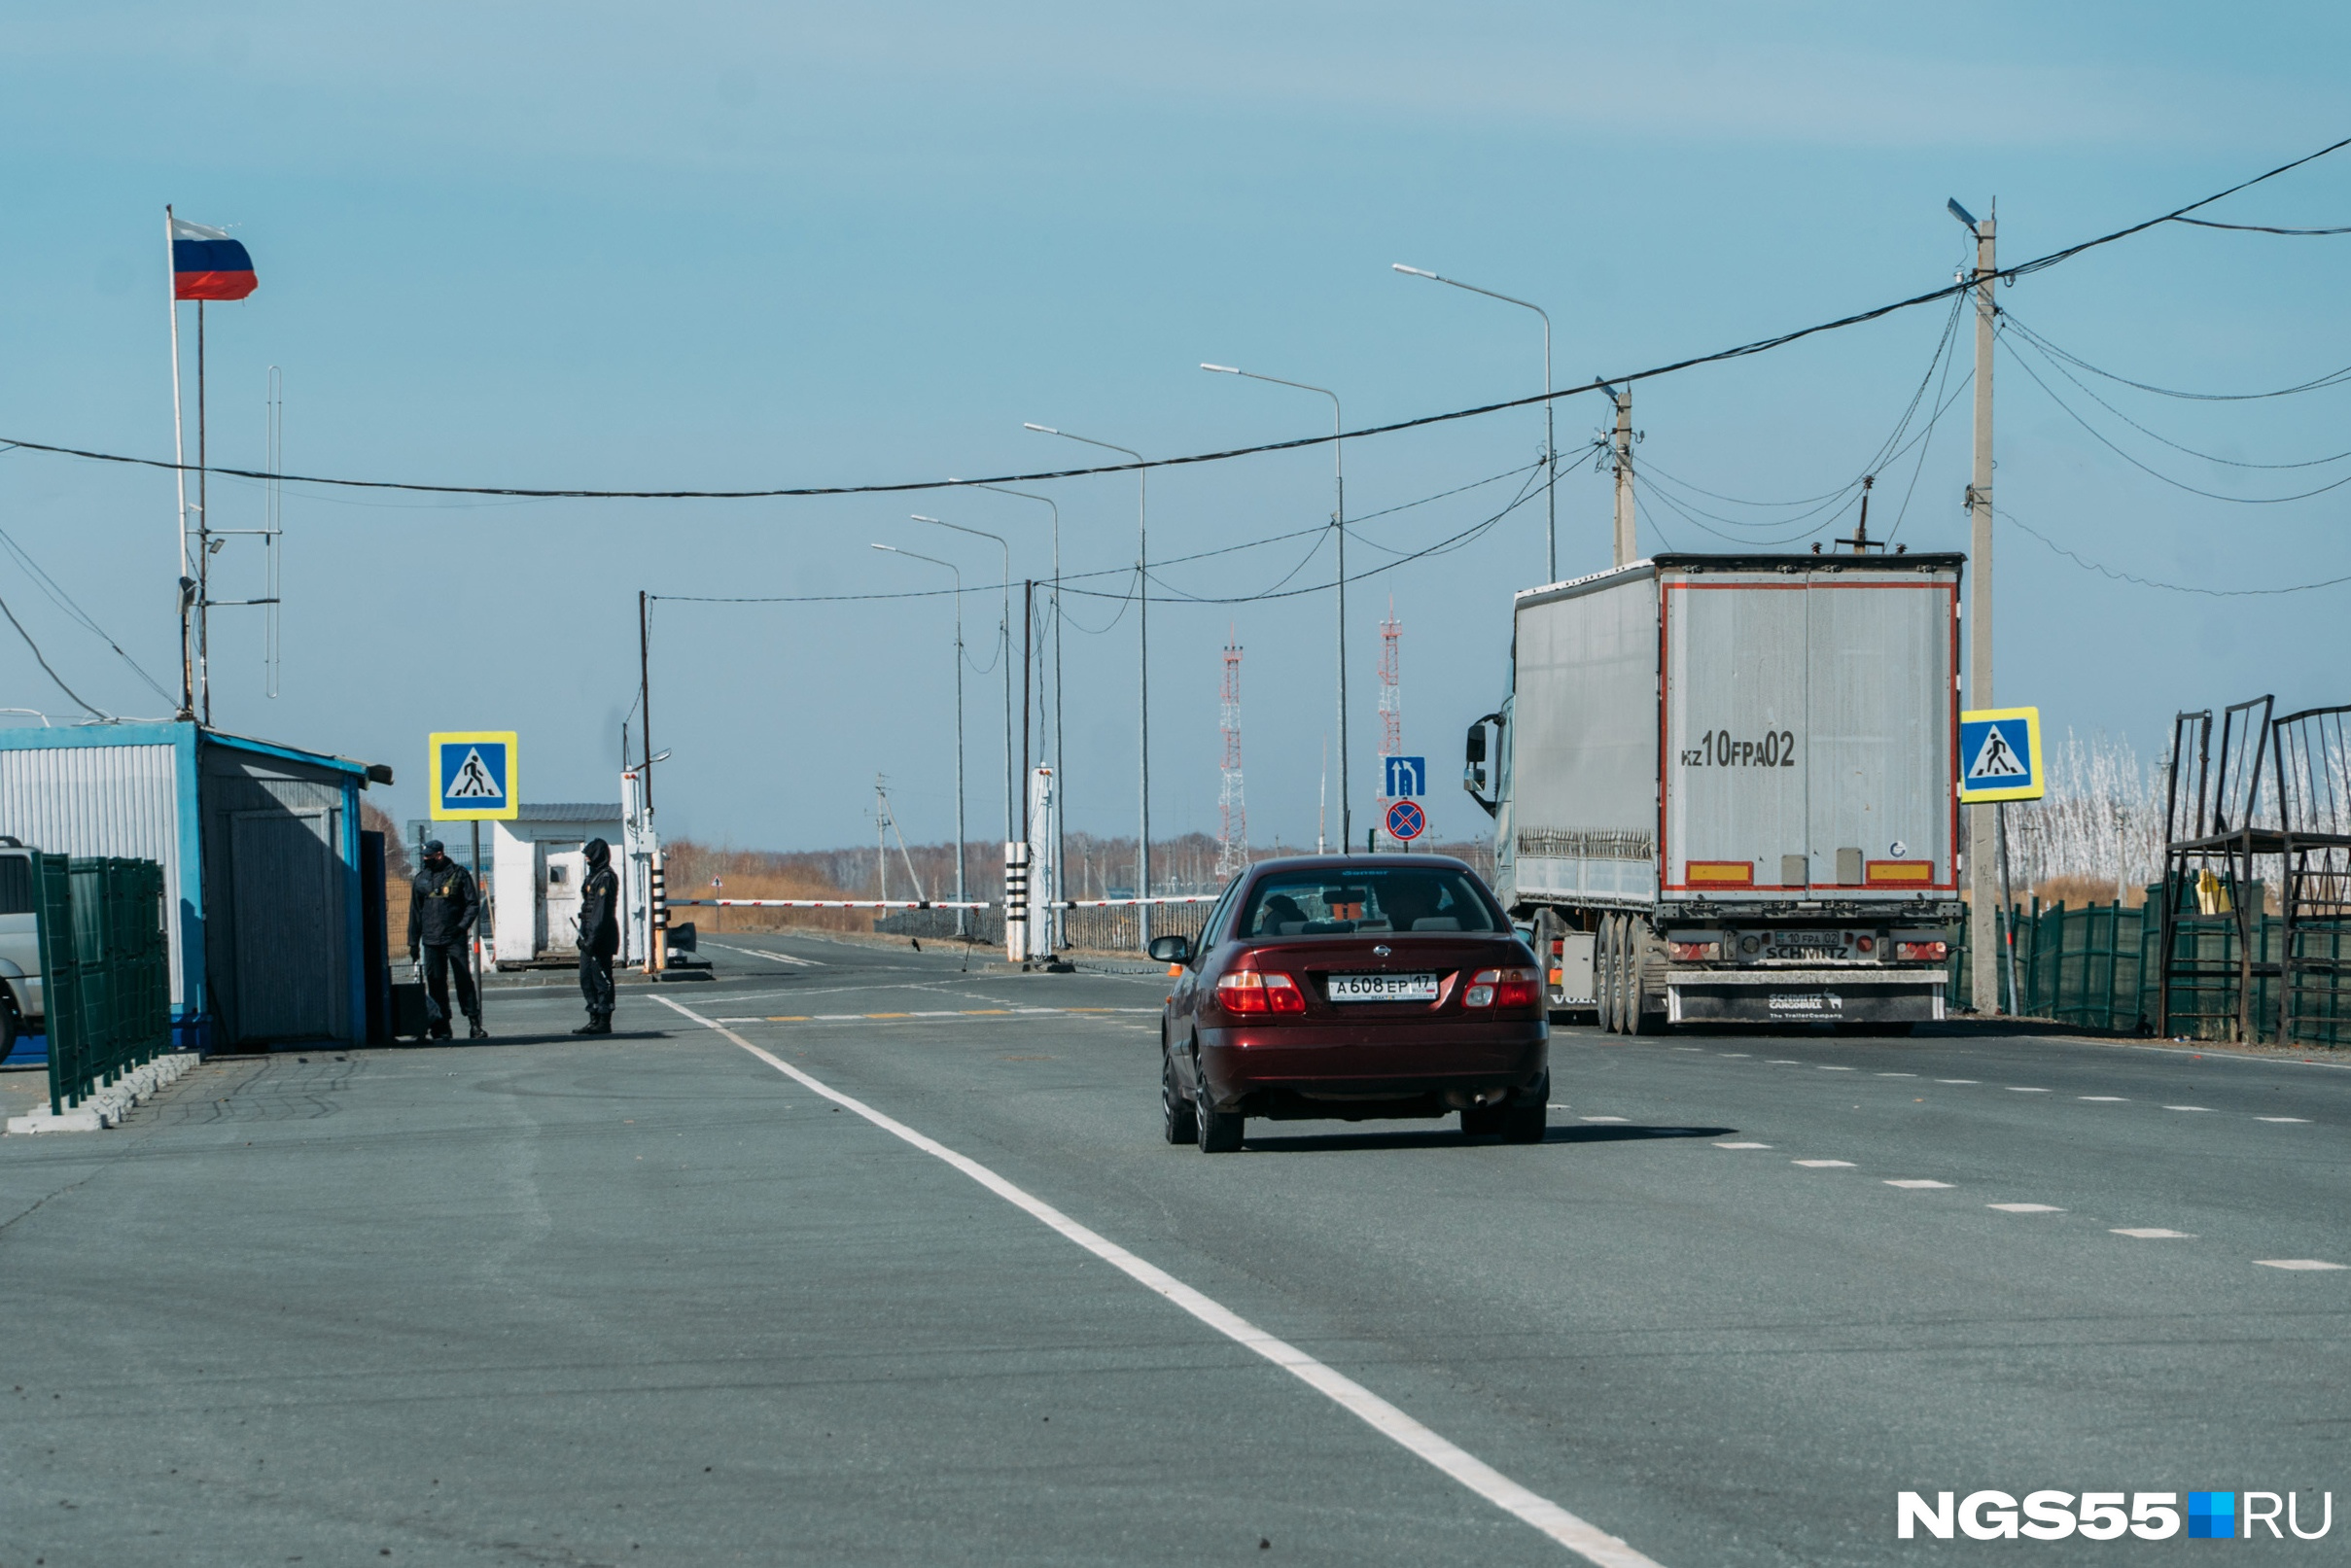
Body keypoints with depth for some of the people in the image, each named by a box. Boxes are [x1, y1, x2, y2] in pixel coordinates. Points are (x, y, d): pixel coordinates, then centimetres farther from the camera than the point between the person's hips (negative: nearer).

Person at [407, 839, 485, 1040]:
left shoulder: (459, 874, 2)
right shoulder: (421, 879, 13)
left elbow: (473, 904, 2)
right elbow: (415, 912, 17)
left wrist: (462, 926, -13)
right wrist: (413, 942, 13)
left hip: (455, 939, -4)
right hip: (432, 941, 4)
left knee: (464, 980, -7)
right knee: (436, 984, 1)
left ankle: (475, 1024, -4)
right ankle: (441, 1029, 4)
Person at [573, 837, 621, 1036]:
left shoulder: (605, 878, -13)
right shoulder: (594, 876, 18)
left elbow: (602, 911, -20)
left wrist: (593, 939, -23)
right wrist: (584, 936, 21)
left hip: (600, 937, -11)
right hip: (590, 936, 11)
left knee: (601, 980, -7)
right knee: (586, 979, 12)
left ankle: (603, 1022, -5)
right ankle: (595, 1020, 17)